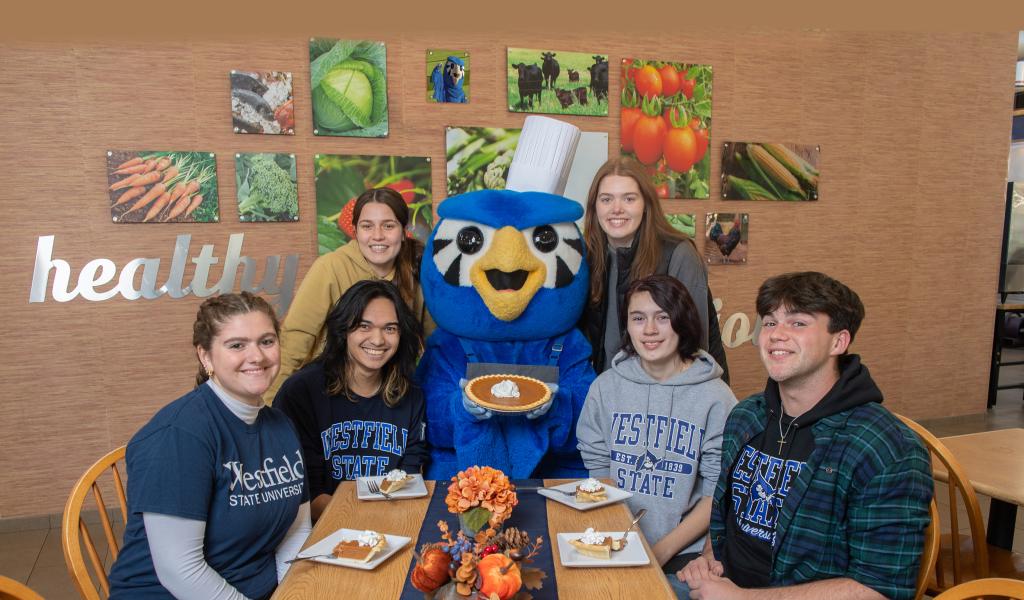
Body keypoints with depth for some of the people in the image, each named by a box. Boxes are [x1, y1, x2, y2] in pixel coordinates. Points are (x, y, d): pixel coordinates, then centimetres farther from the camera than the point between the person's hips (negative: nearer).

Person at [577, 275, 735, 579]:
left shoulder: (716, 397, -7)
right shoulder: (606, 386, 3)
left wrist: (664, 549, -10)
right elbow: (597, 467, 7)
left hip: (685, 552, -2)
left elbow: (720, 491, -5)